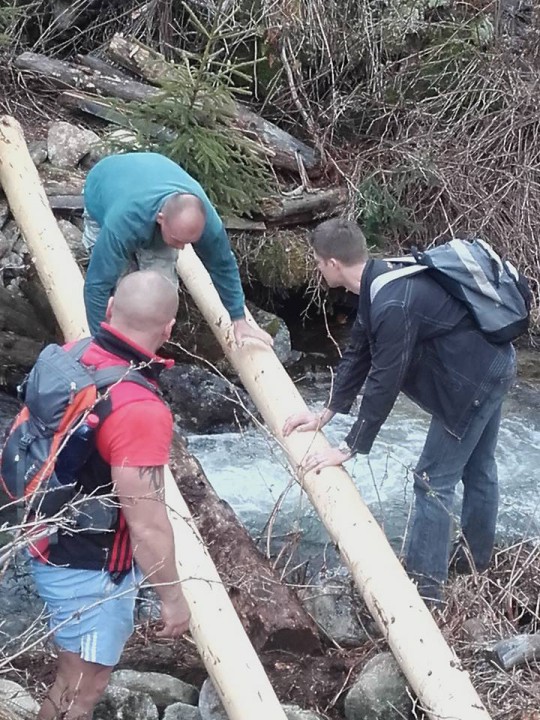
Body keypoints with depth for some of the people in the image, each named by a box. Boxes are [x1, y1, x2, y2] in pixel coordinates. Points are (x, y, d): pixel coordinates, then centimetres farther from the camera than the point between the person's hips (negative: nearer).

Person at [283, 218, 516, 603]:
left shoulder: (394, 304, -30)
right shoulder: (380, 279, 0)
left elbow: (384, 382, -25)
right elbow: (358, 352, 9)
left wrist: (349, 448, -15)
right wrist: (326, 412, 11)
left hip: (474, 379, -10)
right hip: (489, 366, 10)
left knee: (434, 480, -3)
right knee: (477, 468, 24)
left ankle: (425, 585, 6)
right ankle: (478, 560, 42)